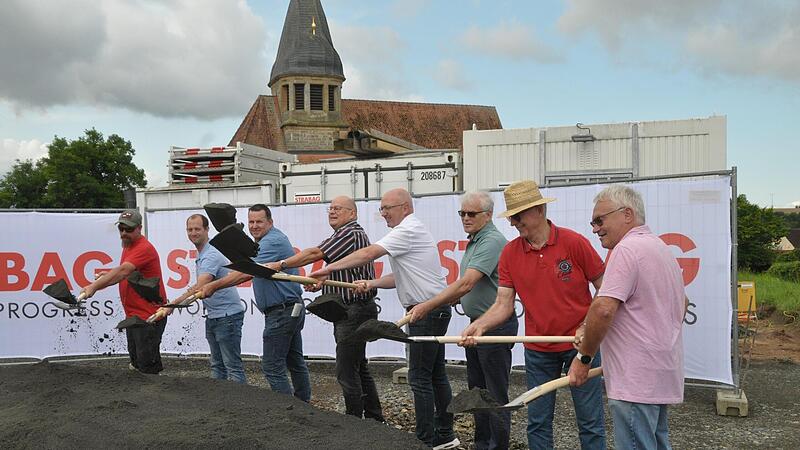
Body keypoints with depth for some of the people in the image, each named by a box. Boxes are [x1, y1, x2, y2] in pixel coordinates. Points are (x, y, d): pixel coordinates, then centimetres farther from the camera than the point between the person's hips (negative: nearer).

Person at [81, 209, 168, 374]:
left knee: (148, 366, -7)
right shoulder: (128, 246, 14)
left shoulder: (144, 248, -18)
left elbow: (122, 271, -31)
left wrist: (94, 287, -39)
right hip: (133, 316, 10)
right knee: (136, 363, 17)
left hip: (149, 317, -10)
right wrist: (107, 276, 7)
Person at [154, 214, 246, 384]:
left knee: (233, 366, -7)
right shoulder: (200, 255, 15)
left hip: (228, 315, -10)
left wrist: (172, 305, -27)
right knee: (217, 365, 14)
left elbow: (200, 287, -27)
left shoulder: (212, 255, -18)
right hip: (213, 317, 10)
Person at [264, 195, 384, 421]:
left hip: (355, 311, -11)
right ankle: (374, 418, 25)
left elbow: (315, 253, -21)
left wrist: (280, 265, -19)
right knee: (359, 367, 16)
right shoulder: (344, 234, 22)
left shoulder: (351, 233, -13)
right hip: (349, 310, 11)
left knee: (346, 371, -7)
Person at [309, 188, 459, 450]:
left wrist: (328, 269, -19)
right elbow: (401, 277, 18)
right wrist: (373, 283, 3)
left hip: (428, 310, -11)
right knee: (435, 374, 14)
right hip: (433, 311, 11)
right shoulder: (410, 231, 19)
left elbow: (368, 254, -22)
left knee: (420, 377, -6)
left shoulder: (408, 230, -14)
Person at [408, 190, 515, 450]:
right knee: (476, 390, 17)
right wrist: (452, 300, 8)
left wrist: (428, 306, -26)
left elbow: (466, 284, -27)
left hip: (495, 325, -10)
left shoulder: (492, 241, -19)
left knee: (495, 394, -1)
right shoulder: (473, 242, 14)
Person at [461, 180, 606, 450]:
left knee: (590, 422, 6)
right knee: (538, 422, 11)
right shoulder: (509, 253, -2)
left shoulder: (574, 243, -12)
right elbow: (503, 305, -3)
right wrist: (480, 325, -20)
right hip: (537, 350, 3)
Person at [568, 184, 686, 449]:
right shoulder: (661, 247, 17)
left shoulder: (627, 249, -16)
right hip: (661, 375, 11)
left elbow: (603, 309, -24)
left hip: (636, 381, -11)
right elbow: (682, 304, 28)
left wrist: (584, 357, -13)